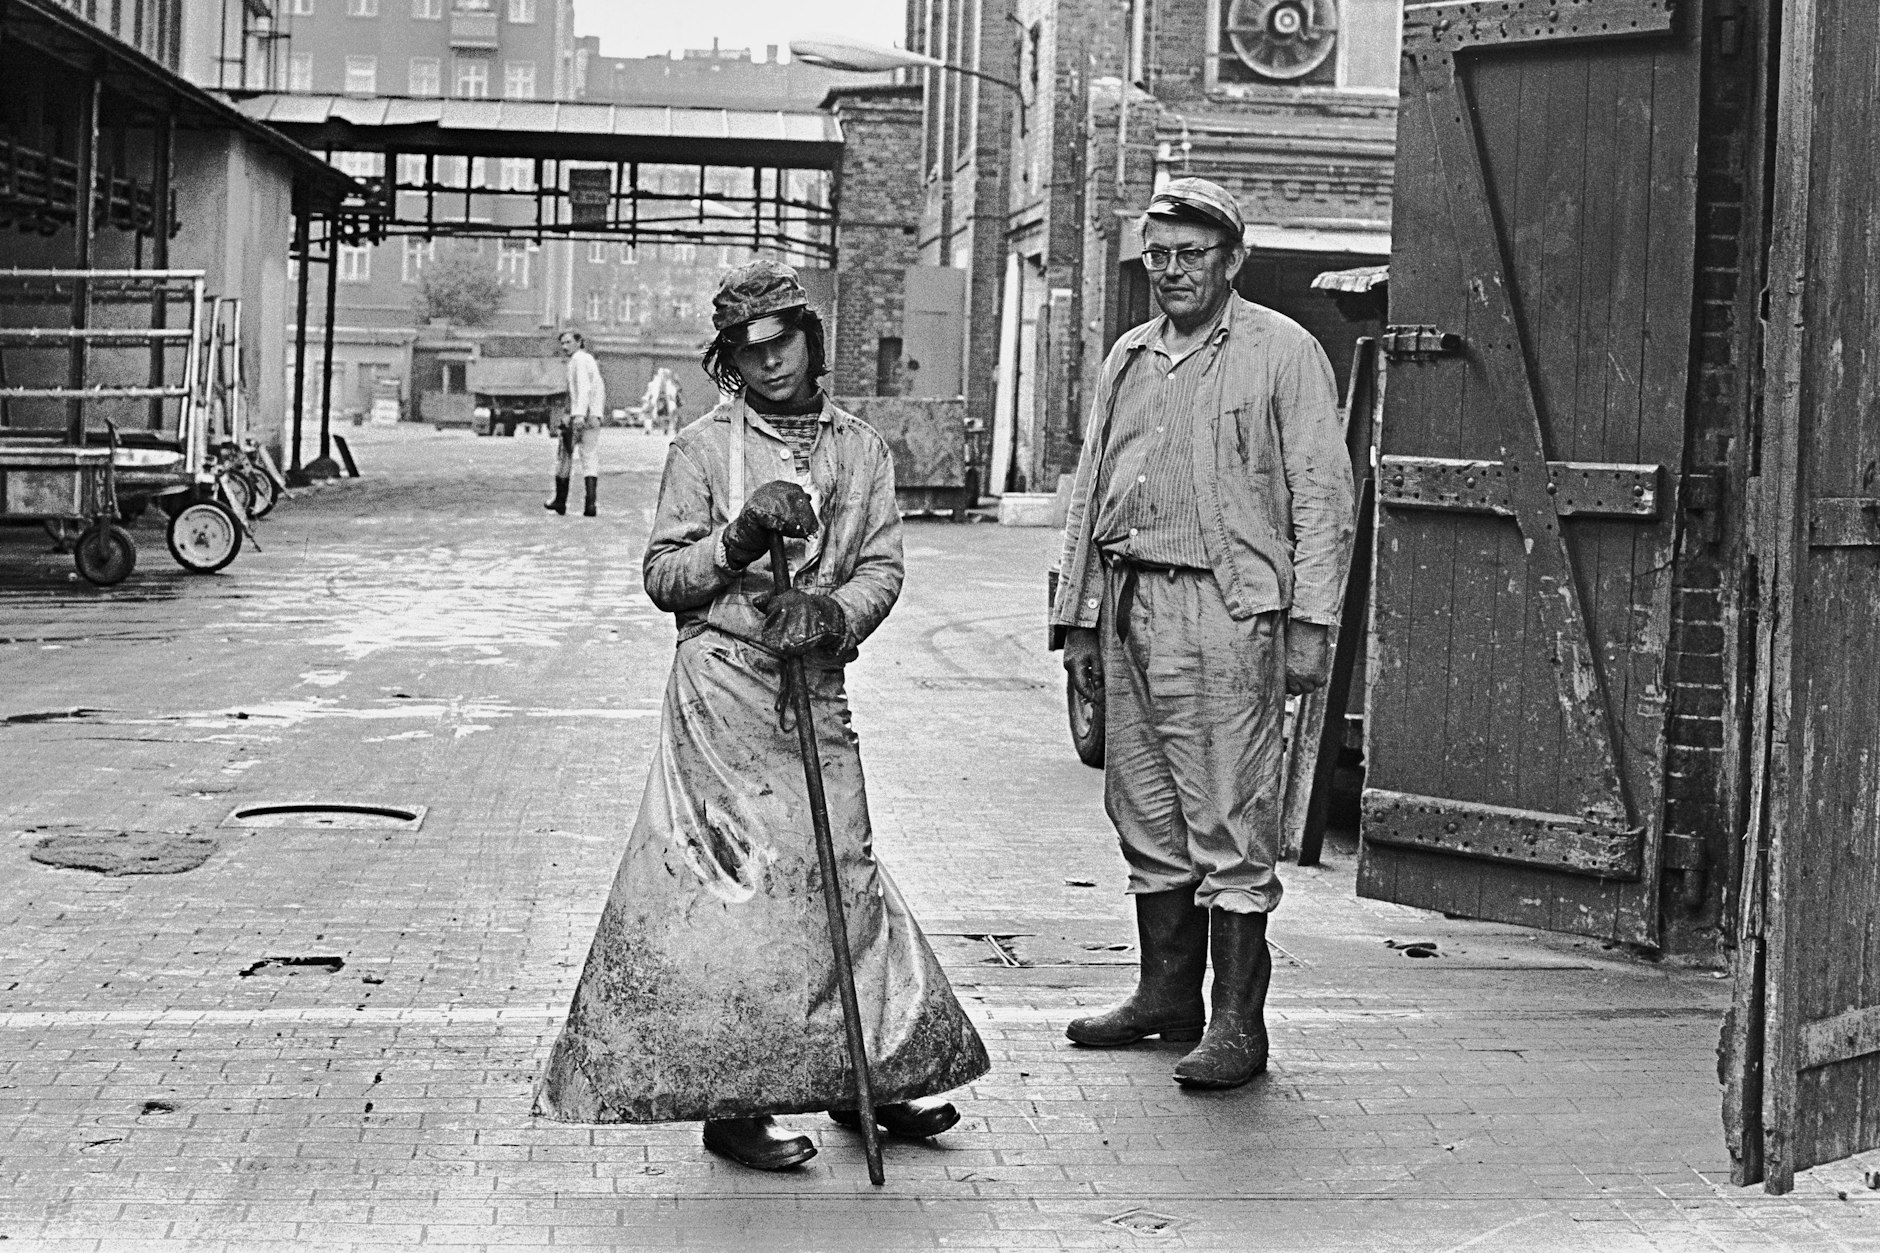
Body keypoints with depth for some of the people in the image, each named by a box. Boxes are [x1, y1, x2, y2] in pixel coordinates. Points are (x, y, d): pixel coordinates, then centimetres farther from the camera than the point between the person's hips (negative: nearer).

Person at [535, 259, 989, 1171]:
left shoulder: (860, 451, 12)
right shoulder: (704, 447, 2)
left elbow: (883, 566, 5)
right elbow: (661, 575, 0)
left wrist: (836, 612, -15)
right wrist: (740, 537, -16)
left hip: (818, 686, 4)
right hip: (723, 679, -4)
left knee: (837, 871, 8)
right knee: (734, 875, -5)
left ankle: (861, 1077, 20)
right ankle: (730, 1102, 2)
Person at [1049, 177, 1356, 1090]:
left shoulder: (1282, 353, -1)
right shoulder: (1127, 359, 18)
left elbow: (1322, 494, -5)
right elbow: (1089, 493, 21)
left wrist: (1310, 621, -12)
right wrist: (1077, 619, 17)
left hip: (1226, 609, -6)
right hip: (1128, 605, 7)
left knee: (1229, 820, -6)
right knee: (1146, 810, 11)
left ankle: (1238, 1022, -2)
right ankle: (1166, 993, 23)